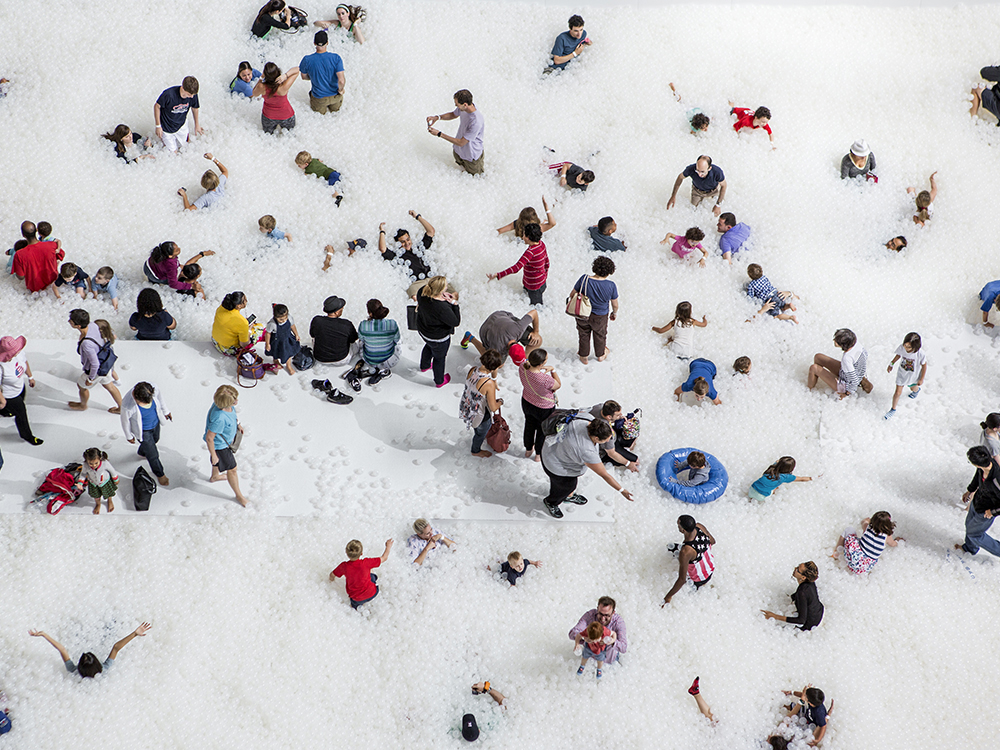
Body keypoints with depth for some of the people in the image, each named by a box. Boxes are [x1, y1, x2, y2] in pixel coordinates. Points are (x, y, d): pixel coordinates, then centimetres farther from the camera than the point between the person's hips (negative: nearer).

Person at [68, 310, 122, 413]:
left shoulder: (87, 344, -44)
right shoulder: (92, 325, -22)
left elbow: (95, 364, -33)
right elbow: (111, 336, -2)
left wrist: (91, 378, -15)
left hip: (96, 370, -6)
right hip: (105, 363, 6)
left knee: (81, 386, 26)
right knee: (109, 386, 31)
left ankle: (83, 405, 56)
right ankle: (121, 408, 51)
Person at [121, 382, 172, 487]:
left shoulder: (153, 388, -33)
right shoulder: (127, 405, -43)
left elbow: (159, 396, -7)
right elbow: (125, 420, -20)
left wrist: (165, 411, 10)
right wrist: (129, 436, -3)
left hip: (155, 422, 5)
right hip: (143, 431, -5)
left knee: (155, 440, 35)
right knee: (153, 455, 11)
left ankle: (142, 452, 70)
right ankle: (159, 473, 45)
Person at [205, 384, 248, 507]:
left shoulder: (225, 403, -22)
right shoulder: (219, 419, -46)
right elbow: (209, 438, -35)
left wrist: (237, 423, 16)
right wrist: (213, 456, -22)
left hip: (227, 440, 8)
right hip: (220, 445, -8)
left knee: (219, 460, 36)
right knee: (232, 469, 13)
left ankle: (214, 476, 68)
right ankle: (239, 496, 36)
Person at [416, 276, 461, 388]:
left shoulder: (422, 292, -25)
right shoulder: (442, 308, -43)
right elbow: (456, 322, -28)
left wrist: (442, 295, -14)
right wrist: (455, 303, -25)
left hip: (423, 330, 6)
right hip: (438, 338, -6)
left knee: (429, 346, 39)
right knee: (439, 358, 24)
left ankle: (424, 366, 67)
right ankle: (439, 381, 51)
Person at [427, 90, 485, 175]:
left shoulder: (476, 122, -43)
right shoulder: (463, 108, -20)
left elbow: (461, 143, -34)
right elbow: (453, 115, 6)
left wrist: (439, 134, -30)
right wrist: (438, 117, -14)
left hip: (471, 154, -6)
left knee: (475, 175, 21)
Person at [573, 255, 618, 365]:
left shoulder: (584, 279, -27)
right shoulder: (611, 286, -26)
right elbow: (615, 304, -11)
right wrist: (614, 313, 11)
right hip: (600, 317, 0)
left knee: (584, 335, 27)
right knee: (600, 335, 29)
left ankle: (584, 356, 47)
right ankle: (600, 355, 53)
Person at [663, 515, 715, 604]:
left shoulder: (685, 552, -44)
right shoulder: (699, 527, -25)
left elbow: (682, 580, -33)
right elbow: (712, 541, -1)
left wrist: (669, 596, -19)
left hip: (699, 580, -6)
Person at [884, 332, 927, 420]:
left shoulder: (921, 355, -39)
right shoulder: (901, 348, -31)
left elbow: (924, 366, -19)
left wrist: (921, 379, -8)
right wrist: (891, 364, 4)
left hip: (913, 376, -1)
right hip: (902, 373, 1)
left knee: (913, 388, 31)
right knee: (897, 392, 9)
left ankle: (916, 390, 71)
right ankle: (893, 410, 34)